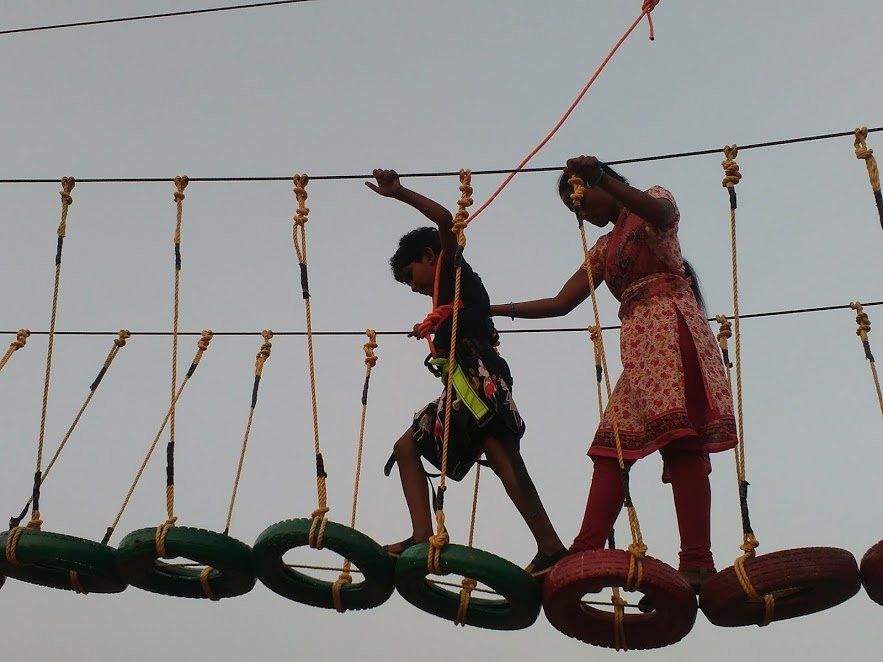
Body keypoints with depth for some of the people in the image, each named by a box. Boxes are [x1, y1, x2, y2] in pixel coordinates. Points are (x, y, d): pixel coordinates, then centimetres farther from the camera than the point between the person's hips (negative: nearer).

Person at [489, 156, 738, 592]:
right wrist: (494, 310, 17)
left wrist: (601, 177, -28)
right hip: (637, 343, 8)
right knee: (611, 447, -4)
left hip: (671, 327, -8)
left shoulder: (654, 200, 11)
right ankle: (584, 555, -10)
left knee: (681, 442, -19)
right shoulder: (603, 249, 28)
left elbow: (659, 211, -17)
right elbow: (561, 304, 23)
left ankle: (697, 563, -27)